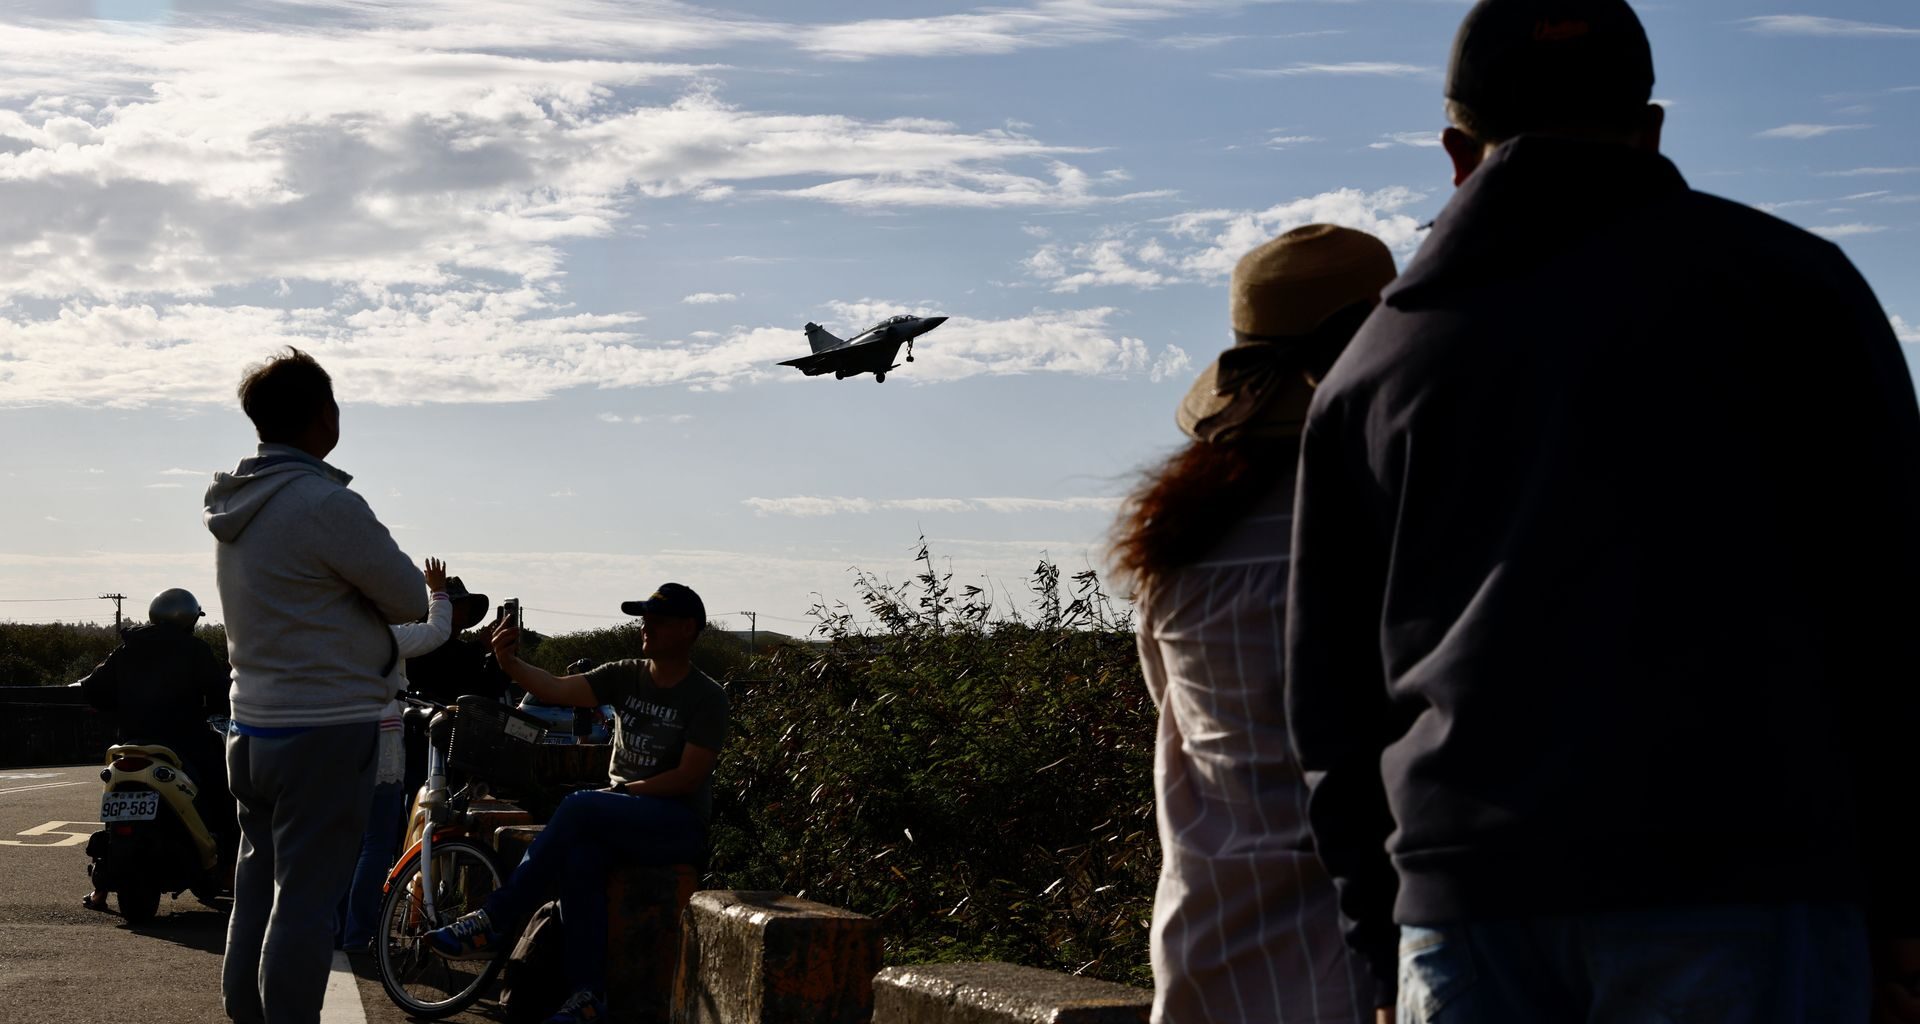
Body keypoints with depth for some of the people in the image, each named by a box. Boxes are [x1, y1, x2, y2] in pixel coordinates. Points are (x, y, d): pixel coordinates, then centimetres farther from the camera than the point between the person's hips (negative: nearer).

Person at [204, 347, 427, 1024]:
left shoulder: (236, 504, 9)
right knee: (306, 897, -5)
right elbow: (410, 600, -9)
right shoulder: (326, 505, -18)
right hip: (326, 732, -8)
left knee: (257, 890, 13)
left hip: (251, 725, 8)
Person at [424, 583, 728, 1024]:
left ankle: (496, 923, -27)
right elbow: (558, 690, -7)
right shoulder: (625, 676, 9)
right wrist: (510, 664, -24)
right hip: (620, 818, 5)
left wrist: (624, 792, -14)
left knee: (578, 808, -32)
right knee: (579, 855, -31)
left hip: (678, 822, -5)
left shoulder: (706, 698, -5)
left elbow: (689, 776, -12)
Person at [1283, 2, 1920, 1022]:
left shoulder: (1371, 366, 19)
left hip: (1463, 898, 3)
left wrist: (1386, 938, 22)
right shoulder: (1784, 280, 10)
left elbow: (1332, 698, 18)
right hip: (1734, 883, -3)